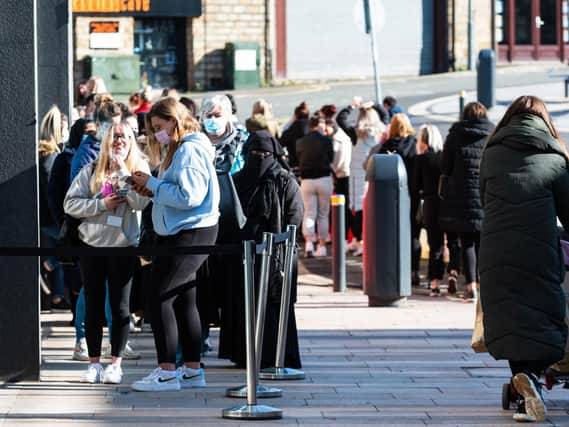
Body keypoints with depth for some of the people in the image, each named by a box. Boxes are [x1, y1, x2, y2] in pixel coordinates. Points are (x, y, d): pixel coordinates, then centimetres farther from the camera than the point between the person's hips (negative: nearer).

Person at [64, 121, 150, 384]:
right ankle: (94, 363, 12)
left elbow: (141, 202, -15)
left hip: (123, 246, -1)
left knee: (120, 307, 2)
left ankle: (116, 364, 9)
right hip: (92, 245, 1)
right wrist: (101, 204, -14)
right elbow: (70, 203, -2)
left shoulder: (139, 170, 2)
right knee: (93, 306, 5)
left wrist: (122, 171, -18)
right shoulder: (91, 171, 4)